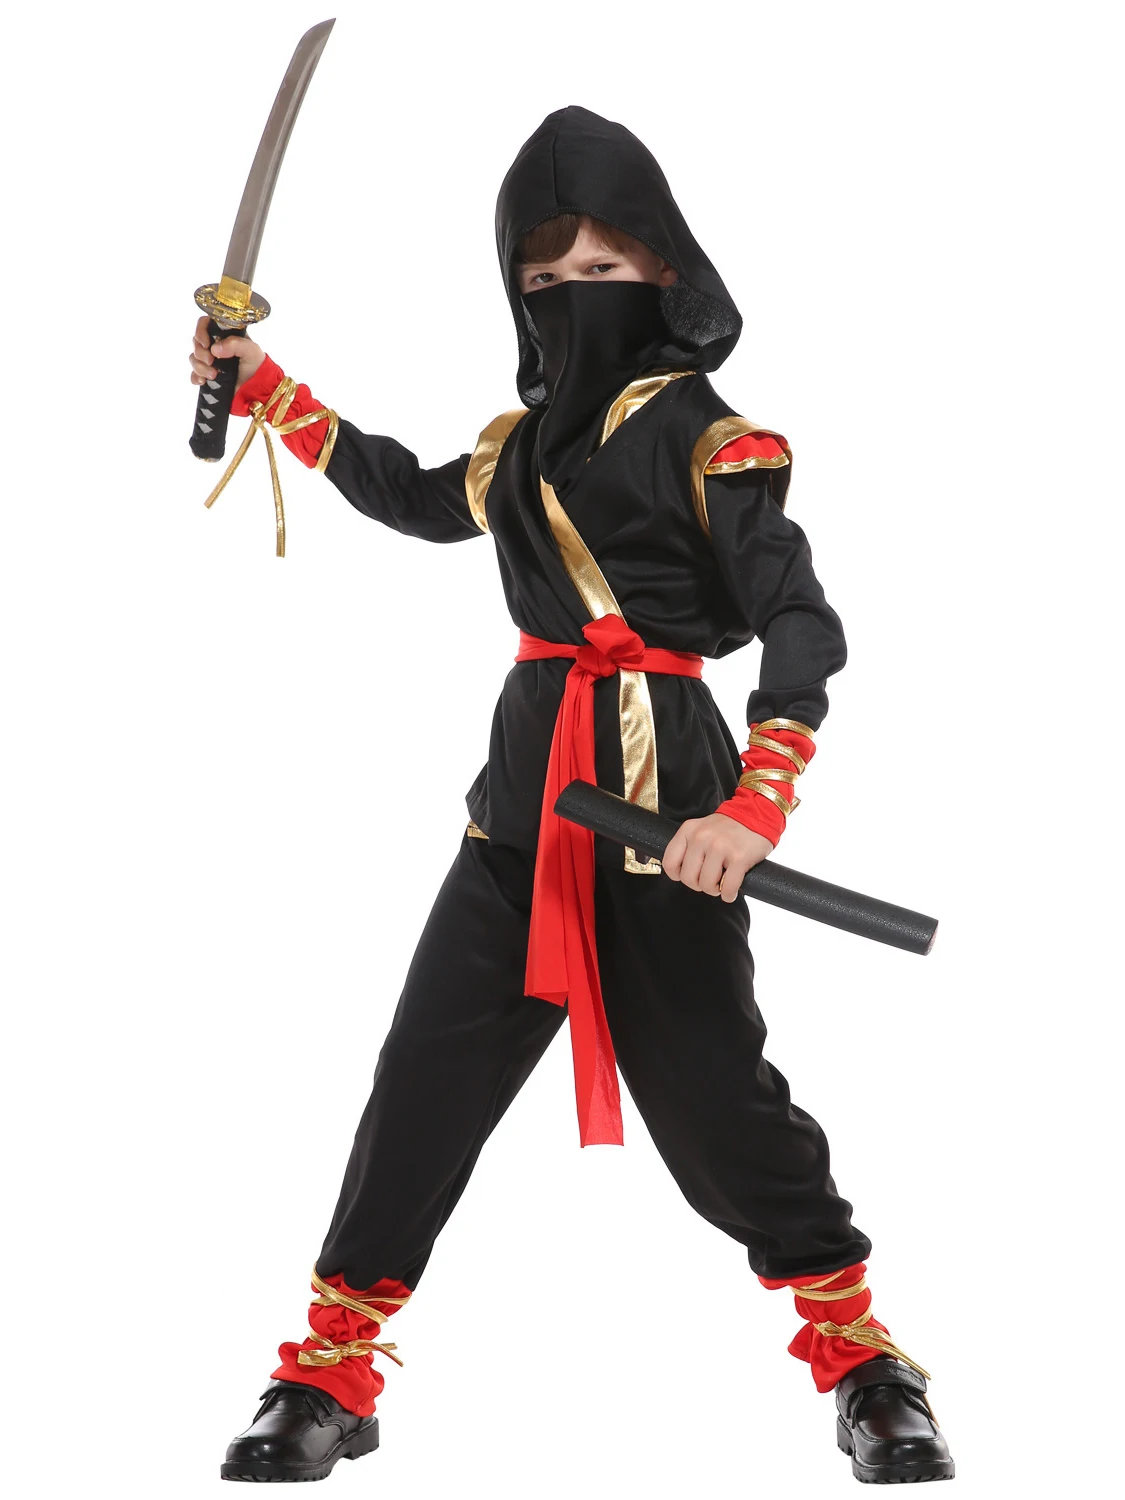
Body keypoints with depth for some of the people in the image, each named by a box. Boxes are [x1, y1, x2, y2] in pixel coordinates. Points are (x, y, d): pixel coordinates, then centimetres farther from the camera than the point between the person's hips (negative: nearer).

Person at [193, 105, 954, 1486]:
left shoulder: (707, 441, -7)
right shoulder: (521, 442, 13)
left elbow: (803, 631, -13)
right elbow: (415, 498, 32)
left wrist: (750, 814, -24)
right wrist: (263, 391, 30)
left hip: (660, 789, -6)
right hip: (525, 794, 6)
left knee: (713, 1086, -1)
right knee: (425, 1072, 5)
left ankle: (862, 1358, 19)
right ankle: (331, 1373, 15)